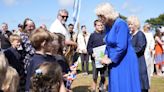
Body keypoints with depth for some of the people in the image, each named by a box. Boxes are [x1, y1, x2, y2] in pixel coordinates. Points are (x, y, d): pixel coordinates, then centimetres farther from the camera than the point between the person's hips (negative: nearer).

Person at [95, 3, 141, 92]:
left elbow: (121, 47, -25)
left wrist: (110, 60, -15)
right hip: (115, 62, 8)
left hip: (125, 62, -8)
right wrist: (106, 55, -1)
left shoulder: (120, 24, -20)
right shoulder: (108, 25, 5)